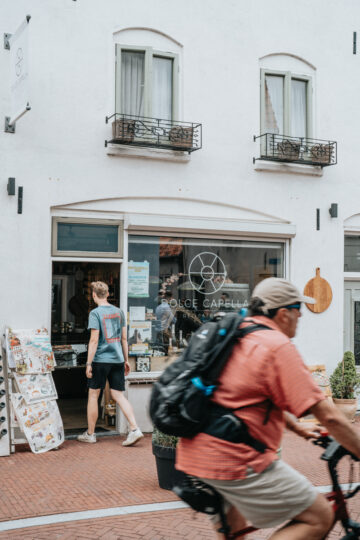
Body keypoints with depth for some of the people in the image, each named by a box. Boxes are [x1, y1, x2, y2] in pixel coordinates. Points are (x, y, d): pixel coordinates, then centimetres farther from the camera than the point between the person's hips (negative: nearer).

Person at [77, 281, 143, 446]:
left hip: (100, 359, -5)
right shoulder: (119, 312, 9)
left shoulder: (95, 313, -8)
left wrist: (89, 363, -9)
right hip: (117, 359, 5)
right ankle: (135, 429, -7)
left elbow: (94, 341, -13)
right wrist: (126, 360, 18)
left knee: (93, 395, 8)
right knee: (118, 395, 6)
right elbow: (124, 338, 12)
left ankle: (90, 434, 17)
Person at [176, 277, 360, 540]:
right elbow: (328, 415, -15)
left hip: (194, 456, 10)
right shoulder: (279, 346, -12)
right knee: (319, 517, 1)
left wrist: (298, 428, 34)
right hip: (237, 461, -9)